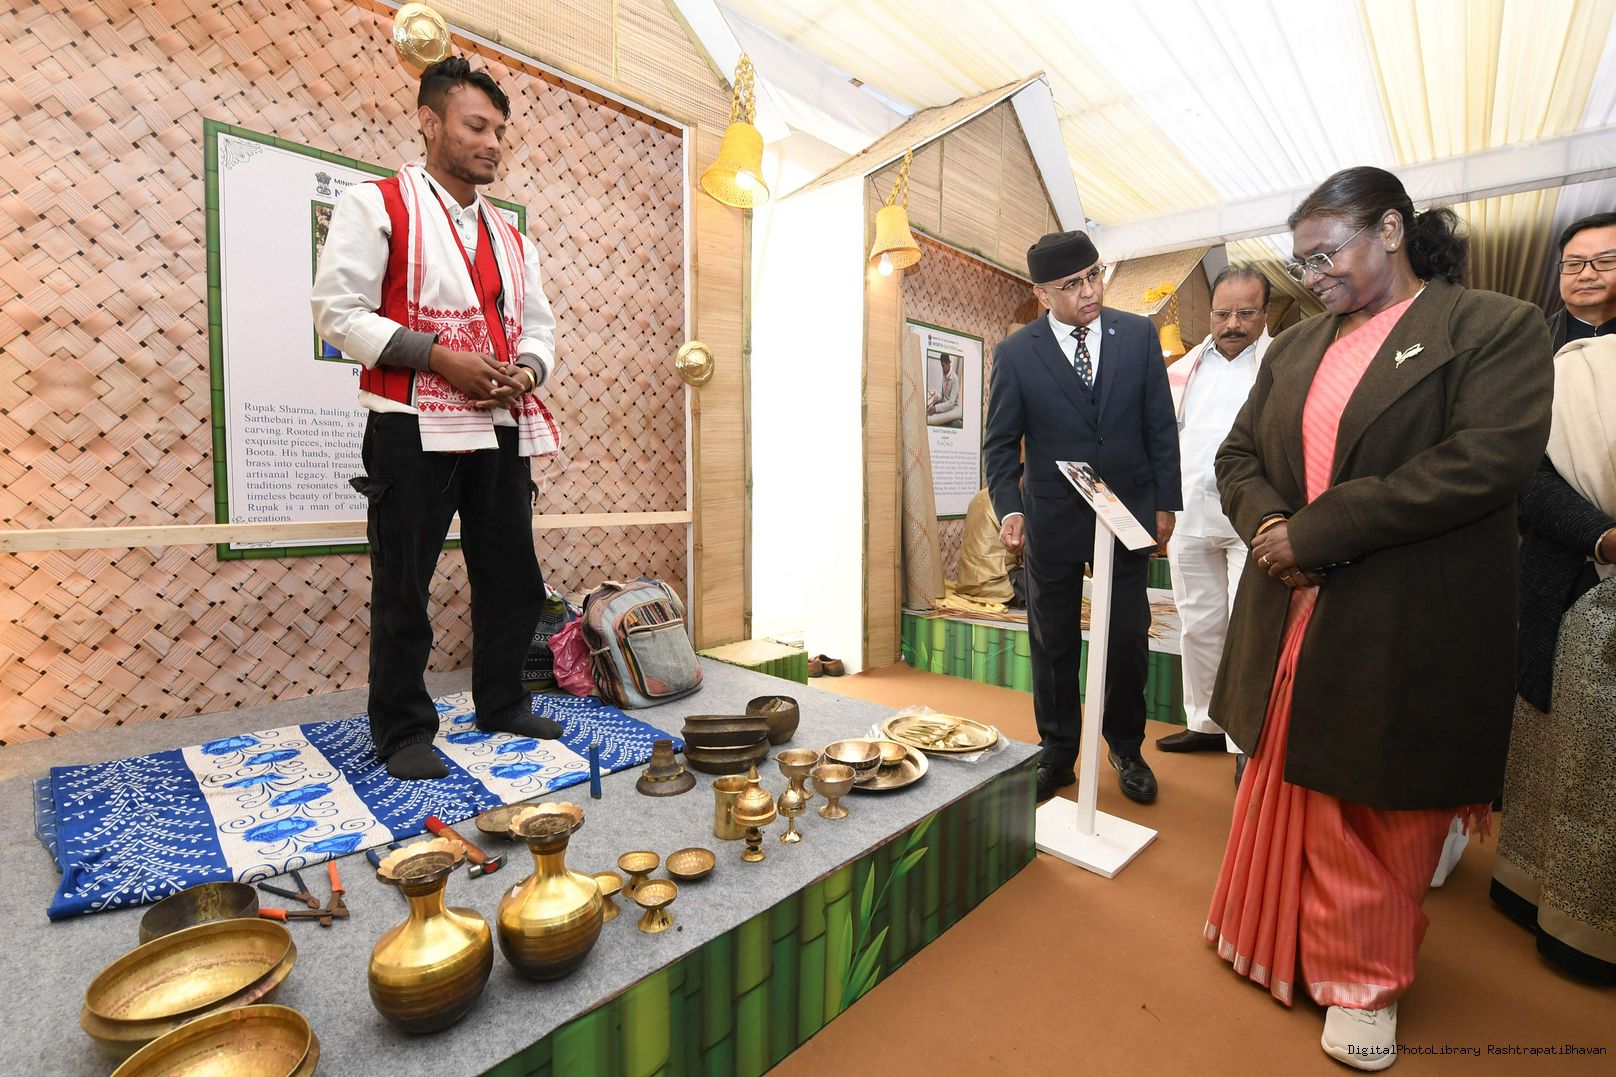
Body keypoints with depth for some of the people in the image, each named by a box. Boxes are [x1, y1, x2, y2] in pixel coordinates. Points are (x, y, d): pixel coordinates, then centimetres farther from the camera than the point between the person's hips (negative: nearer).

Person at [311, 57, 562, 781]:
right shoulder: (378, 205, 2)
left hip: (502, 430, 6)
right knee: (403, 588, 2)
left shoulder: (510, 238, 18)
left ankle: (502, 706, 28)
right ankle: (403, 732, 18)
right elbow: (339, 311, -5)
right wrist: (440, 356, -16)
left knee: (513, 578, 10)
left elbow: (538, 326, 19)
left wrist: (526, 371, -3)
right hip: (414, 430, -5)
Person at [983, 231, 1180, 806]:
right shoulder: (1015, 352, -6)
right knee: (1053, 643, 10)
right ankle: (1057, 754, 27)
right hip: (1053, 517, -1)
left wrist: (1165, 502, 2)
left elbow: (1161, 427, 4)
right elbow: (1001, 442, -4)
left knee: (1129, 638, 10)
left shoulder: (1139, 334, 0)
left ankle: (1126, 747, 32)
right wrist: (1009, 509, -17)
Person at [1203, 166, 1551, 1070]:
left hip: (1401, 634, -5)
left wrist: (1313, 532, -21)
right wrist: (1270, 527, -11)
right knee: (1284, 786, 18)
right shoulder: (1295, 349, 11)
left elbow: (1490, 460, -19)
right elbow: (1239, 455, 9)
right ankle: (1280, 934, 41)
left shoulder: (1497, 327, -5)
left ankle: (1364, 978, 34)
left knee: (1378, 809, 11)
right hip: (1293, 617, 5)